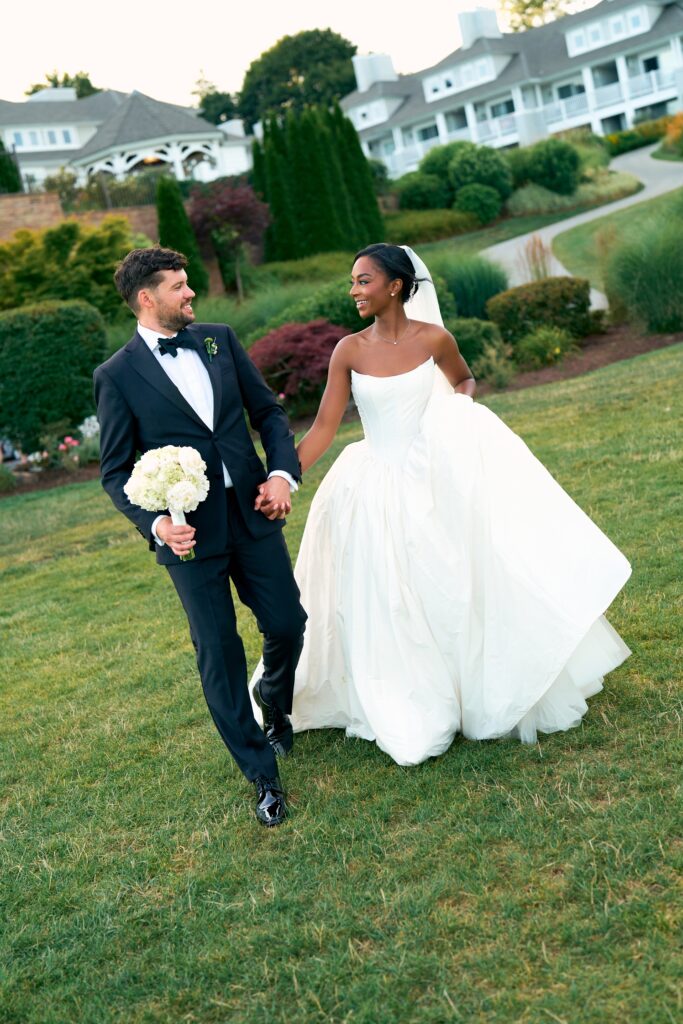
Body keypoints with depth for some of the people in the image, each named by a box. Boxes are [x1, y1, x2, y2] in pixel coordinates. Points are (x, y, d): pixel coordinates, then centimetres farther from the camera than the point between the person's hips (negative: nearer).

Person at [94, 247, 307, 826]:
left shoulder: (220, 340, 5)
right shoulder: (117, 376, -5)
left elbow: (268, 412, 10)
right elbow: (115, 471, -2)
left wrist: (282, 472, -6)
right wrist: (155, 523, -18)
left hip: (253, 513, 3)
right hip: (189, 533, -3)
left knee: (288, 624, 8)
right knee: (219, 653, 3)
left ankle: (275, 700, 44)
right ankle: (263, 776, 19)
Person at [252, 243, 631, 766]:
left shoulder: (434, 338, -6)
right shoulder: (349, 350, -5)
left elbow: (465, 379, 14)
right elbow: (323, 429, -6)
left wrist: (464, 401, -8)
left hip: (434, 483, -1)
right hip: (376, 491, 1)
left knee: (451, 591, 7)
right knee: (385, 609, 6)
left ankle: (478, 694, 32)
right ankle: (410, 719, 26)